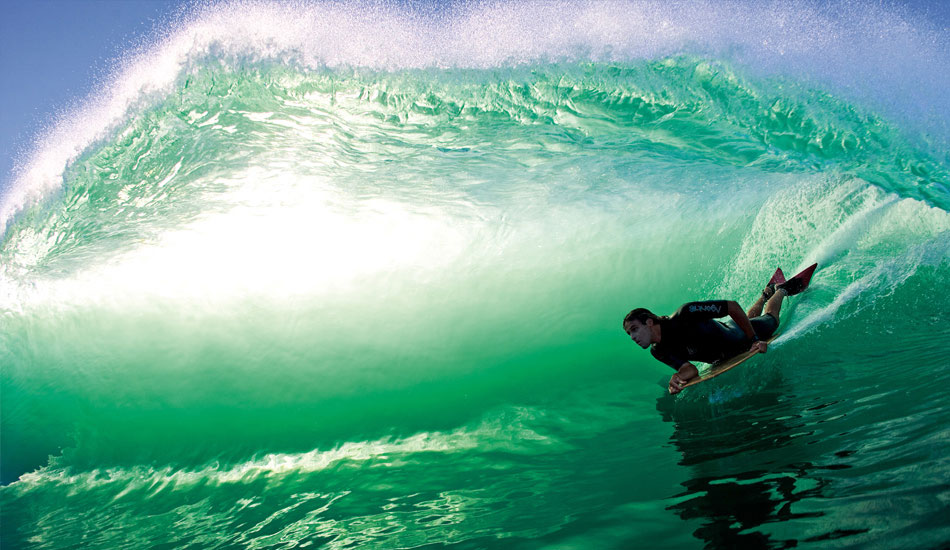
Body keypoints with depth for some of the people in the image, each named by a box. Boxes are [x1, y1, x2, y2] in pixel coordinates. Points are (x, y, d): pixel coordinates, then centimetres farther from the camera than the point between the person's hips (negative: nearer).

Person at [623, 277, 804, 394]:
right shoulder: (658, 351, -28)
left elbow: (733, 306, -38)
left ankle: (781, 289, 56)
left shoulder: (684, 316, -45)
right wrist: (677, 377, -54)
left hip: (741, 336, -5)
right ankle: (767, 293, 65)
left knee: (771, 319, 29)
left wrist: (754, 340, -35)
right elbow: (692, 370, -30)